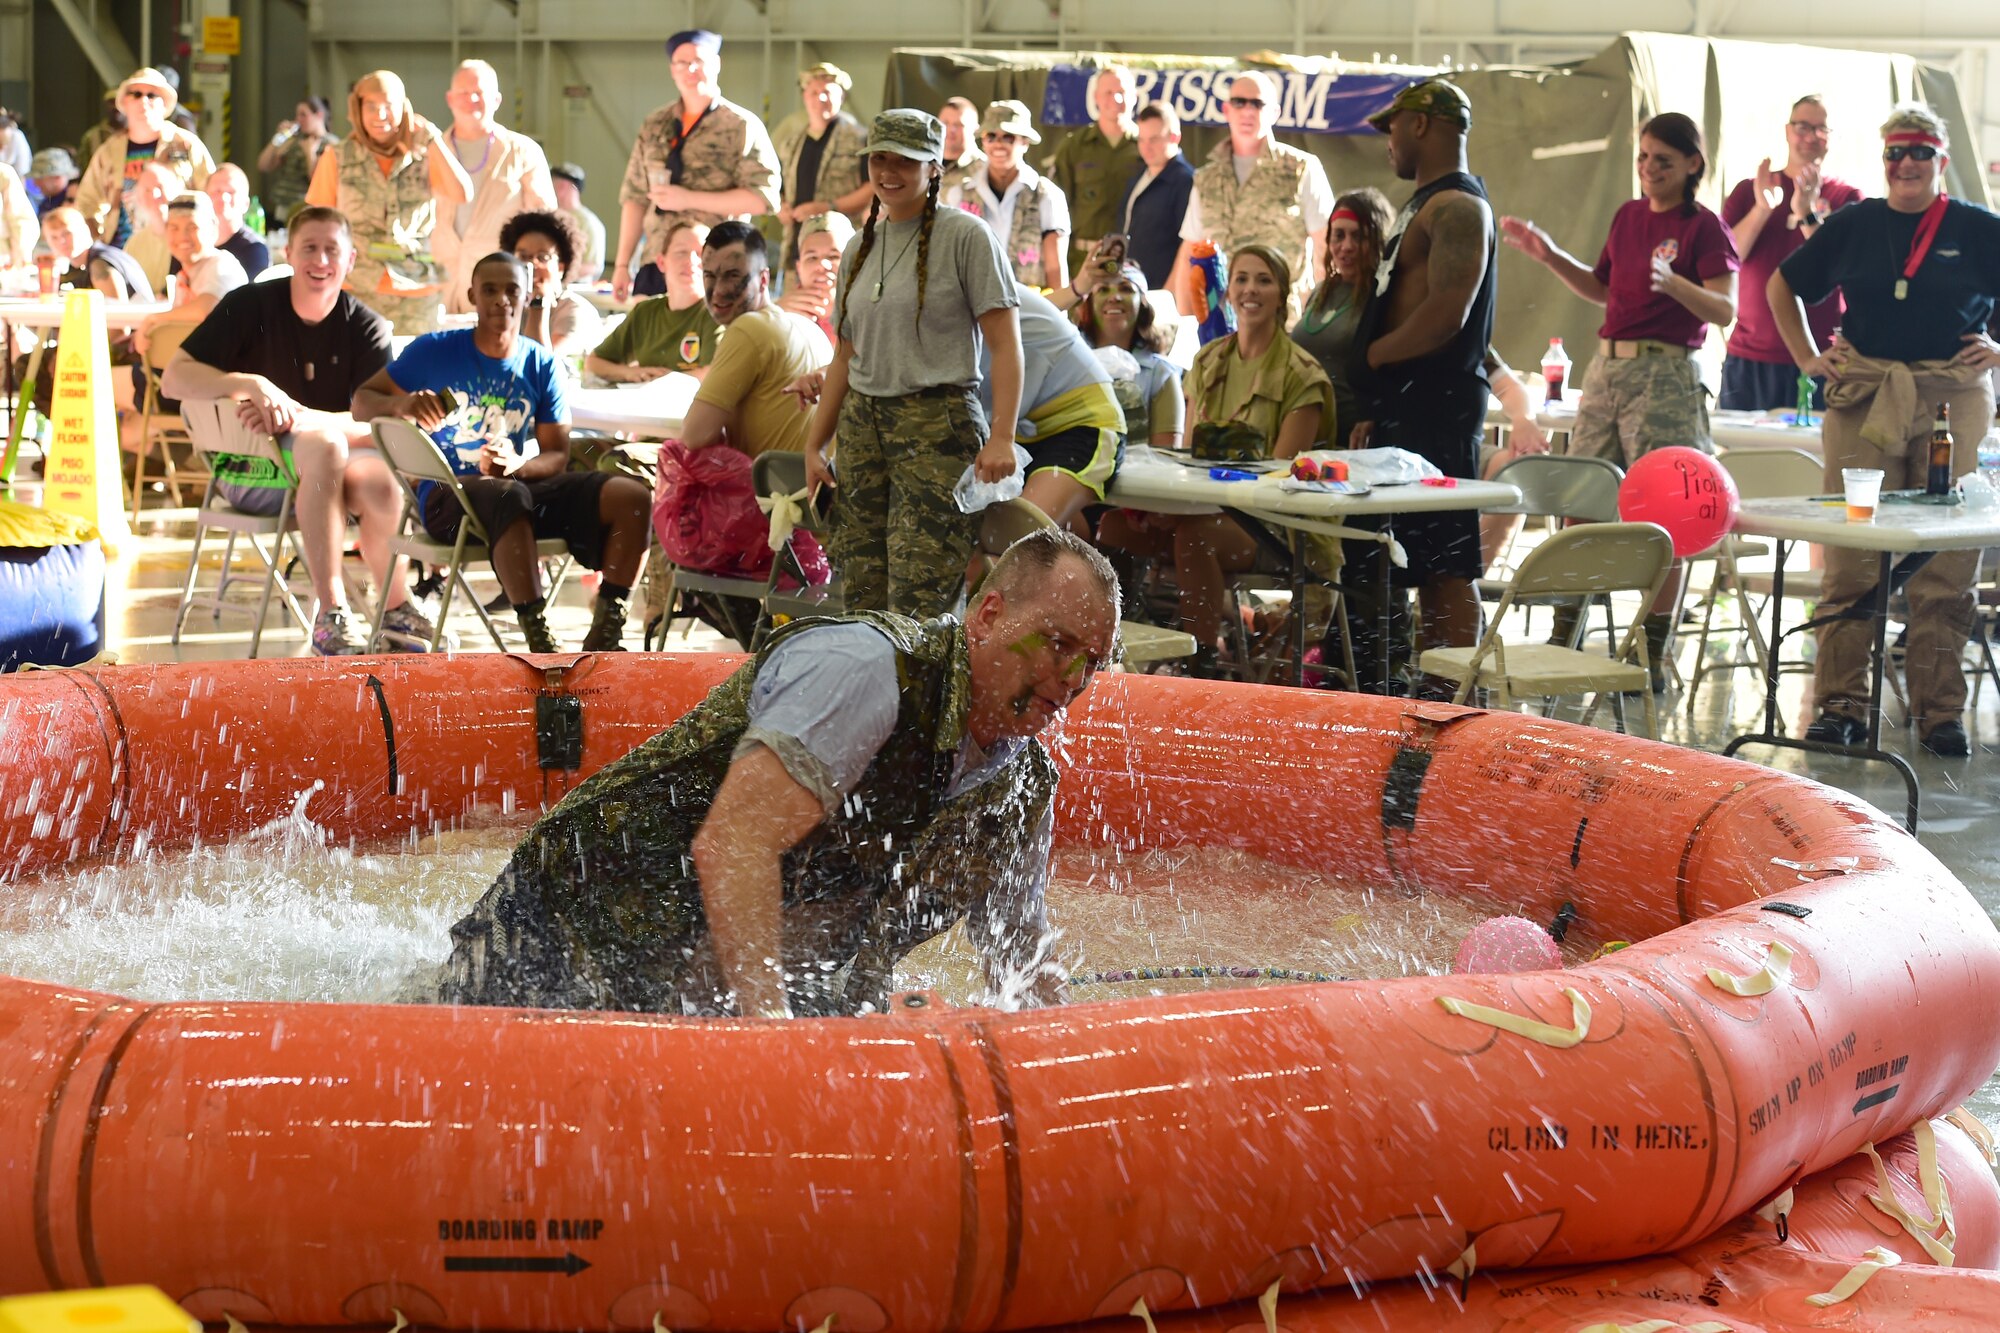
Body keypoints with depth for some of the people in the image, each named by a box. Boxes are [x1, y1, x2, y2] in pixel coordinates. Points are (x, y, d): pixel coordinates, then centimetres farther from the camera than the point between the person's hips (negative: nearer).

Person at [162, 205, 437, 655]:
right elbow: (173, 378, -11)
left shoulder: (366, 328, -1)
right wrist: (250, 383, -28)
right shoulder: (251, 306, -5)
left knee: (379, 479, -33)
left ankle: (396, 609, -10)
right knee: (324, 444, -35)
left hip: (330, 466, 2)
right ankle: (331, 612, -34)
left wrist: (299, 417, -29)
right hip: (247, 469, -2)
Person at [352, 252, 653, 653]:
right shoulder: (436, 350, 2)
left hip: (521, 484, 4)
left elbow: (556, 454, 8)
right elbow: (361, 402, 4)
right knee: (510, 498, -42)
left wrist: (518, 466, -16)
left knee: (632, 497, -20)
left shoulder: (541, 364, 9)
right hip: (447, 496, -4)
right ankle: (539, 643, -45)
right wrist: (401, 403, -20)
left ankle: (604, 637, -19)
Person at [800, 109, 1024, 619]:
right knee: (862, 602, 1)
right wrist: (813, 446, 16)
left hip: (937, 426, -6)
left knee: (918, 605, -15)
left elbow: (1005, 344, -8)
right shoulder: (859, 249, 16)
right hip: (861, 426, 6)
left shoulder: (966, 236, -3)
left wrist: (1001, 437, -18)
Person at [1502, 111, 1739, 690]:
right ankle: (1562, 638, 13)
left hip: (1665, 374, -7)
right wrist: (1550, 256, 16)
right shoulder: (1628, 216, 14)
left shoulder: (1704, 228, -6)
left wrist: (1672, 282, -32)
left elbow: (1725, 310, -16)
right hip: (1607, 365, 7)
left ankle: (1655, 655, 1)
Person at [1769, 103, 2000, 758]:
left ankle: (1940, 711, 8)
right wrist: (1807, 357, 11)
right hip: (1864, 398, 1)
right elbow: (1783, 286, 21)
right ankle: (1841, 703, 6)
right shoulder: (1853, 225, 9)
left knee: (1945, 562, 1)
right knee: (1850, 555, 0)